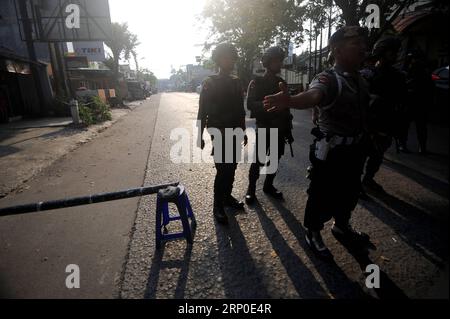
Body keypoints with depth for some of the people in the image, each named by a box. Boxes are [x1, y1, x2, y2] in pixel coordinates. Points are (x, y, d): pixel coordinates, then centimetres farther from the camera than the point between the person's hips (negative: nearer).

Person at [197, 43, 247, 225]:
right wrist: (200, 136, -8)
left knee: (231, 168, 10)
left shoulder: (236, 83, 11)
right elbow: (202, 111, -5)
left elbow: (241, 110, 14)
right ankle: (218, 205, 7)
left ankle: (227, 196, 27)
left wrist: (243, 131, 14)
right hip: (219, 134, -5)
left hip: (235, 133, 5)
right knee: (222, 170, -6)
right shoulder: (210, 83, -3)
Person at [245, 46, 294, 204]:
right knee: (258, 161, -3)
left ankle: (268, 186, 25)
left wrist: (288, 130, 11)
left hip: (279, 129, 5)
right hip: (263, 128, -5)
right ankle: (251, 188, 11)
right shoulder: (257, 82, -2)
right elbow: (250, 104, -15)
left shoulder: (281, 82, 13)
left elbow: (286, 107, 13)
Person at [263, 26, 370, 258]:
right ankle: (313, 232, 29)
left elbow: (364, 111, 10)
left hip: (355, 149, 8)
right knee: (324, 194, 5)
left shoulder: (361, 80, 9)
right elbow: (313, 95, -40)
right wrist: (291, 101, -59)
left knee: (350, 191, 22)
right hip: (332, 151, -8)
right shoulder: (328, 79, -19)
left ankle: (342, 226, 47)